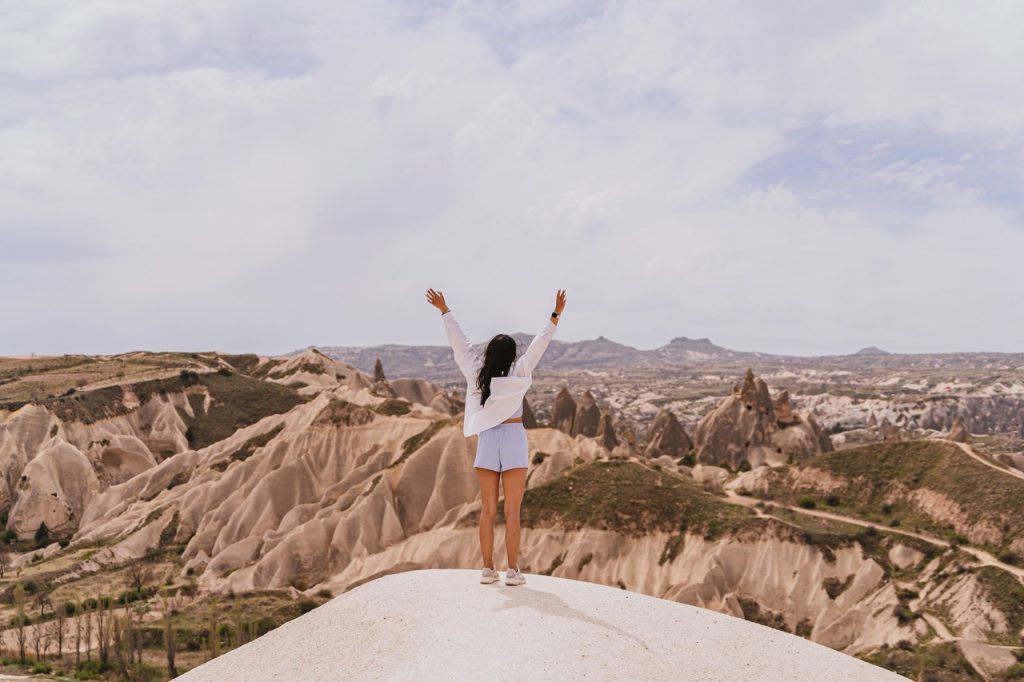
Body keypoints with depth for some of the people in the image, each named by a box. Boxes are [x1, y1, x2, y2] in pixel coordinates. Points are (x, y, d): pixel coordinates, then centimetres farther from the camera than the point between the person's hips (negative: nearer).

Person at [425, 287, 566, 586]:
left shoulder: (476, 372, -3)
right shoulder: (518, 373, -10)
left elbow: (459, 340, 4)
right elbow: (538, 345, -13)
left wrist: (444, 309, 12)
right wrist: (555, 315, -11)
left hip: (486, 440, 3)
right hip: (513, 439, -3)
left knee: (488, 509, 7)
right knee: (512, 511, -1)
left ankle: (488, 568, 8)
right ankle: (513, 570, 0)